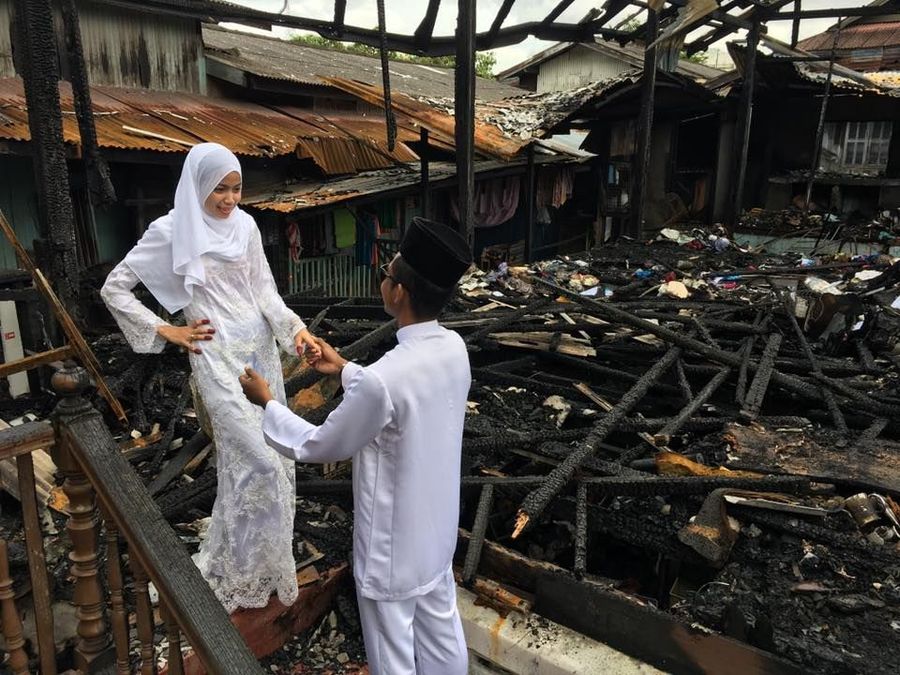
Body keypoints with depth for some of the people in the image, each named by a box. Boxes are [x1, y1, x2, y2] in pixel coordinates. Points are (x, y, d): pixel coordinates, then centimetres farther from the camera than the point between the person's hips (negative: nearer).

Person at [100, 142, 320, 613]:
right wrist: (166, 332, -4)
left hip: (262, 350, 5)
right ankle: (239, 572, 14)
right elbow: (114, 288, 0)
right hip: (219, 359, -5)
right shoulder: (171, 232, -6)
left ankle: (258, 558, 33)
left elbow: (264, 289, 6)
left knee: (272, 455, 11)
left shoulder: (245, 225, 6)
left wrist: (295, 328, -11)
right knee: (259, 461, -8)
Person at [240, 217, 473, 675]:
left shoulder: (380, 380, -35)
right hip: (437, 527, 7)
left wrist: (266, 402, -3)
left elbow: (319, 447, -18)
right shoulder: (453, 349, -11)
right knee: (441, 629, 27)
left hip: (393, 542, -7)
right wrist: (344, 369, 14)